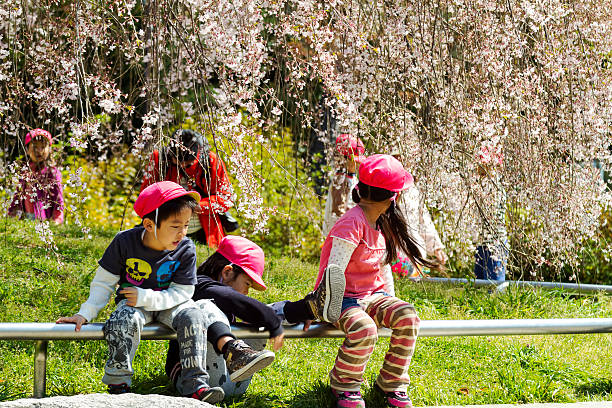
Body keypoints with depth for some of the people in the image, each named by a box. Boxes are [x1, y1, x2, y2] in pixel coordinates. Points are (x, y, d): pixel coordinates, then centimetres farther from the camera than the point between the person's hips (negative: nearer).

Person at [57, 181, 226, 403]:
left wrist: (146, 298, -27)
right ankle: (118, 383, -21)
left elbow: (182, 293, -14)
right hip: (133, 302, -1)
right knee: (125, 320, -33)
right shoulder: (124, 242, -18)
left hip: (167, 302, 1)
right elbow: (103, 283, -8)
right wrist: (85, 314, -17)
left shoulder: (185, 249, -16)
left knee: (191, 315, -27)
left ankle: (196, 385, -28)